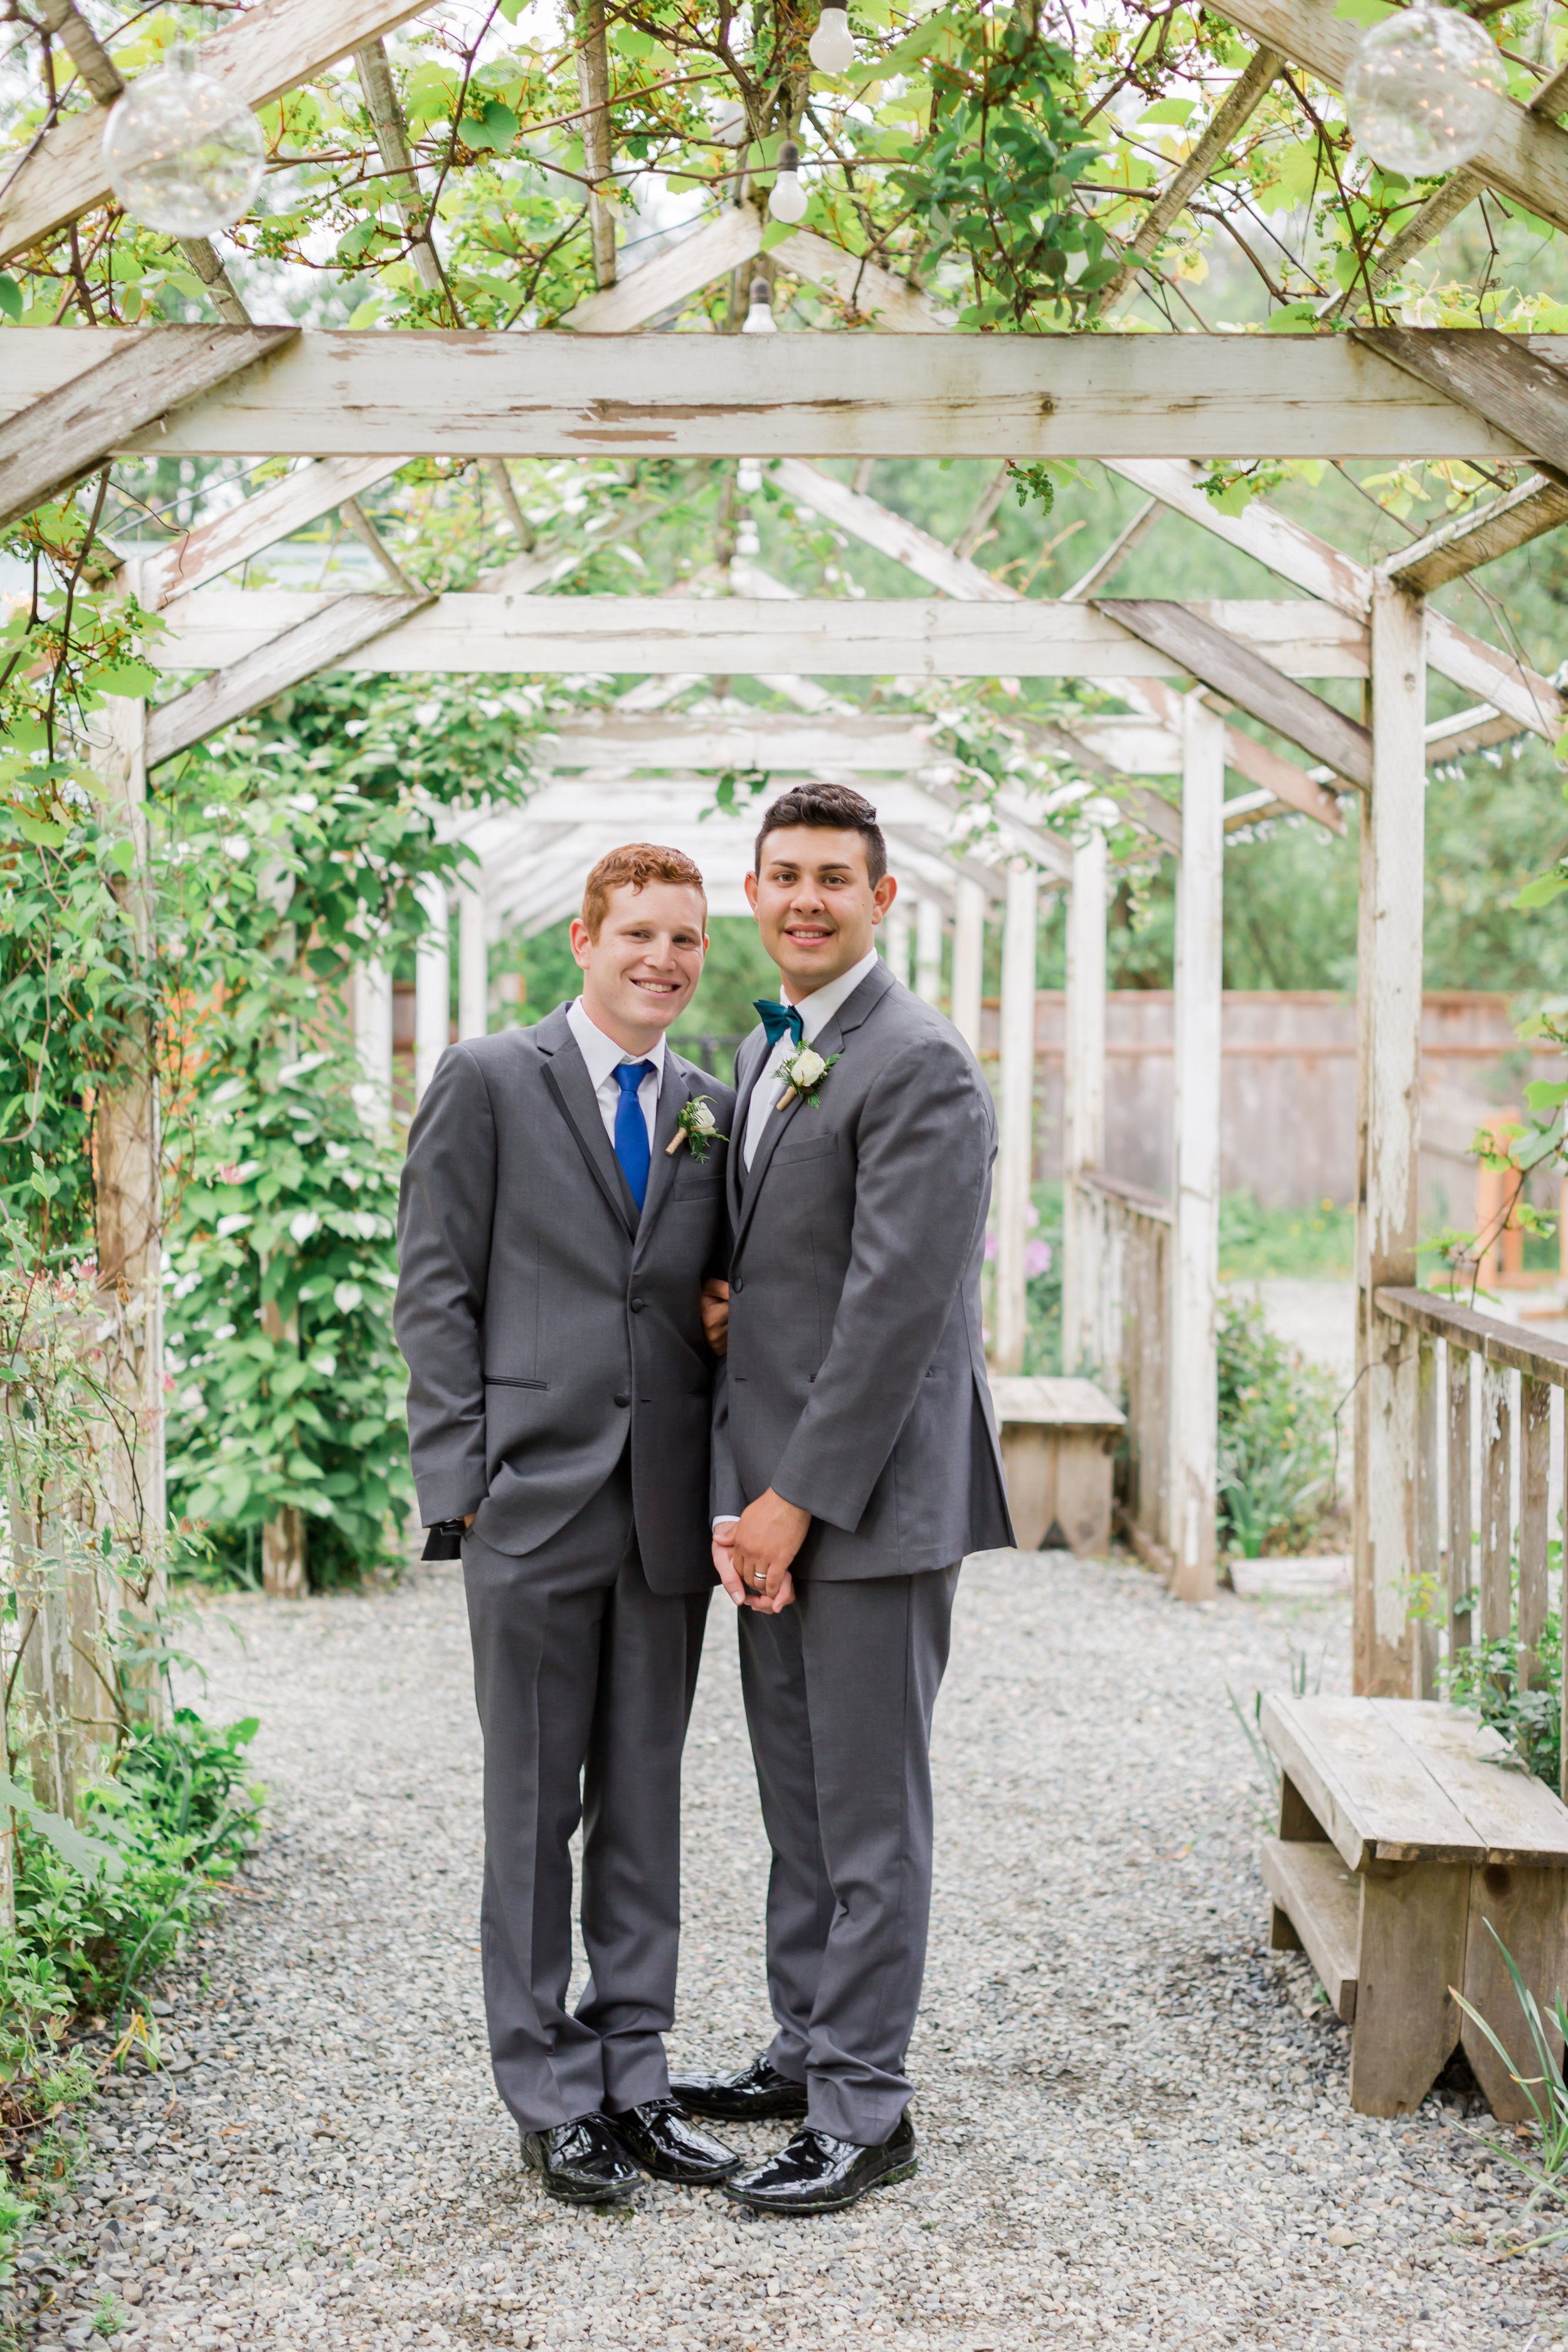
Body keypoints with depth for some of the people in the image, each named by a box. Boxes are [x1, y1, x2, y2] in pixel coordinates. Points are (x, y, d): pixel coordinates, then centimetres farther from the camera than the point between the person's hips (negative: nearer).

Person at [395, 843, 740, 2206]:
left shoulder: (714, 1115, 12)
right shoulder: (487, 1083, 0)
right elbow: (435, 1293, -2)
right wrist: (462, 1480, -9)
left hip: (671, 1511, 4)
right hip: (536, 1504, -4)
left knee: (647, 1803, 10)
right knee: (536, 1808, 3)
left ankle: (633, 2078, 20)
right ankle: (553, 2095, 14)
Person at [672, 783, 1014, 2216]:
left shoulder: (919, 1065, -14)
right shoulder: (763, 1055, 15)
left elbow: (898, 1304, -19)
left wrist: (797, 1497, -17)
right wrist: (740, 1498, 3)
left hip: (872, 1500, -9)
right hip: (774, 1496, 9)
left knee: (870, 1814, 0)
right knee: (799, 1802, 18)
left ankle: (864, 2112, 9)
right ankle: (809, 2052, 31)